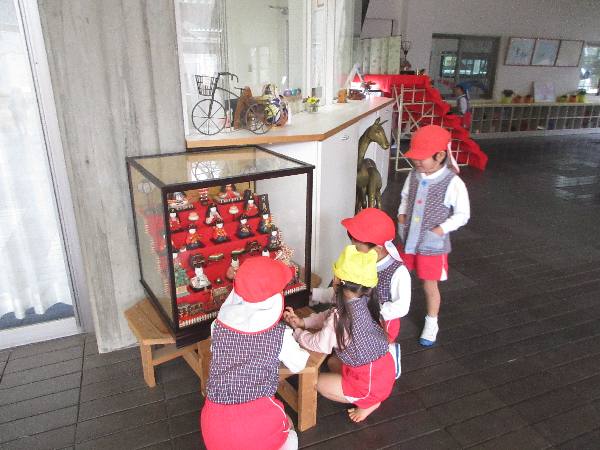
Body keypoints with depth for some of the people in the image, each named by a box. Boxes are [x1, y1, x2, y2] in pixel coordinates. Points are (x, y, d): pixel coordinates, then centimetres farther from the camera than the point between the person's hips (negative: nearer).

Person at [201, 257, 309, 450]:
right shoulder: (280, 334, -8)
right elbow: (298, 365, 9)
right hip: (257, 420, -2)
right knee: (287, 433, 28)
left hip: (214, 422, 3)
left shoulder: (218, 326, -3)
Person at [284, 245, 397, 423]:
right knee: (333, 362, 26)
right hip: (384, 366, 8)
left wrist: (297, 333, 2)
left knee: (319, 383, 10)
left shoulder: (343, 316, -30)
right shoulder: (365, 301, -6)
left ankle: (367, 402, 10)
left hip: (371, 380, -8)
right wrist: (303, 322, 1)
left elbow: (320, 345, -15)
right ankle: (371, 396, 16)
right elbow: (329, 317, 8)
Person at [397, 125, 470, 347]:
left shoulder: (453, 183, -19)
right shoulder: (413, 175, -4)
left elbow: (462, 214, -12)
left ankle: (431, 324, 33)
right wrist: (401, 214, -1)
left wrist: (441, 229, -20)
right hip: (408, 240, 5)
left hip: (433, 245, -5)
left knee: (429, 285, 10)